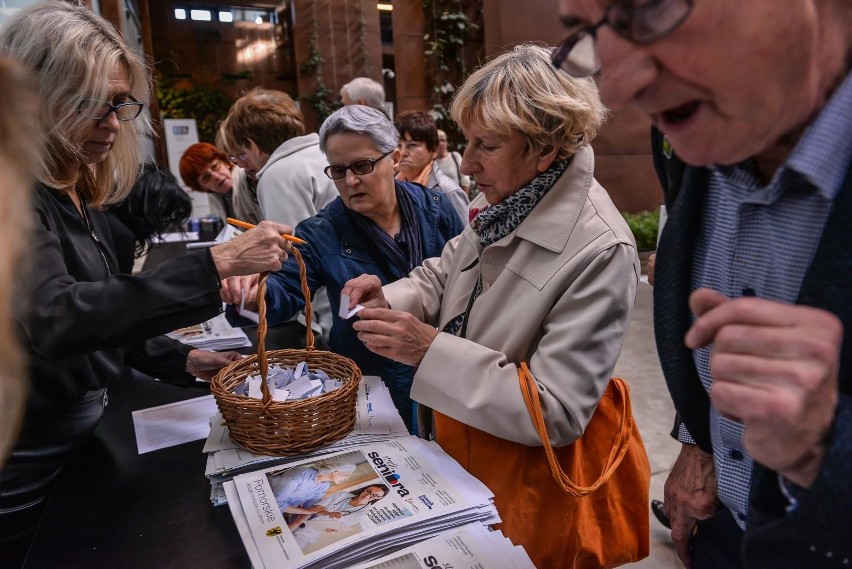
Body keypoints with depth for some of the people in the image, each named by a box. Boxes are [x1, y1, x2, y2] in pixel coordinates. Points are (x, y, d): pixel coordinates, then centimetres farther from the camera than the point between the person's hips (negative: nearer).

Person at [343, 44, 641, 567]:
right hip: (464, 444, 7)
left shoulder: (601, 252, -29)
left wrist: (432, 350, -31)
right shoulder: (505, 200, -7)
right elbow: (445, 273, 8)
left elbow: (557, 413, -27)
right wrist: (391, 302, -12)